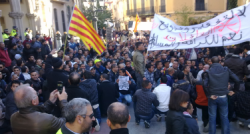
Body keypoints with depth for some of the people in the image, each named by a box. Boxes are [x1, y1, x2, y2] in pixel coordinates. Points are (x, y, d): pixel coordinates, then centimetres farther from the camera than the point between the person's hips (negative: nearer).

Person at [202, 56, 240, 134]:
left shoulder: (208, 72, -4)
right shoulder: (226, 70, 0)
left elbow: (205, 84, -16)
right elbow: (237, 80, -4)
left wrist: (209, 95, -7)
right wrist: (235, 90, 8)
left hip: (212, 97, -1)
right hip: (223, 97, 1)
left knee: (212, 118, 9)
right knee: (224, 117, 12)